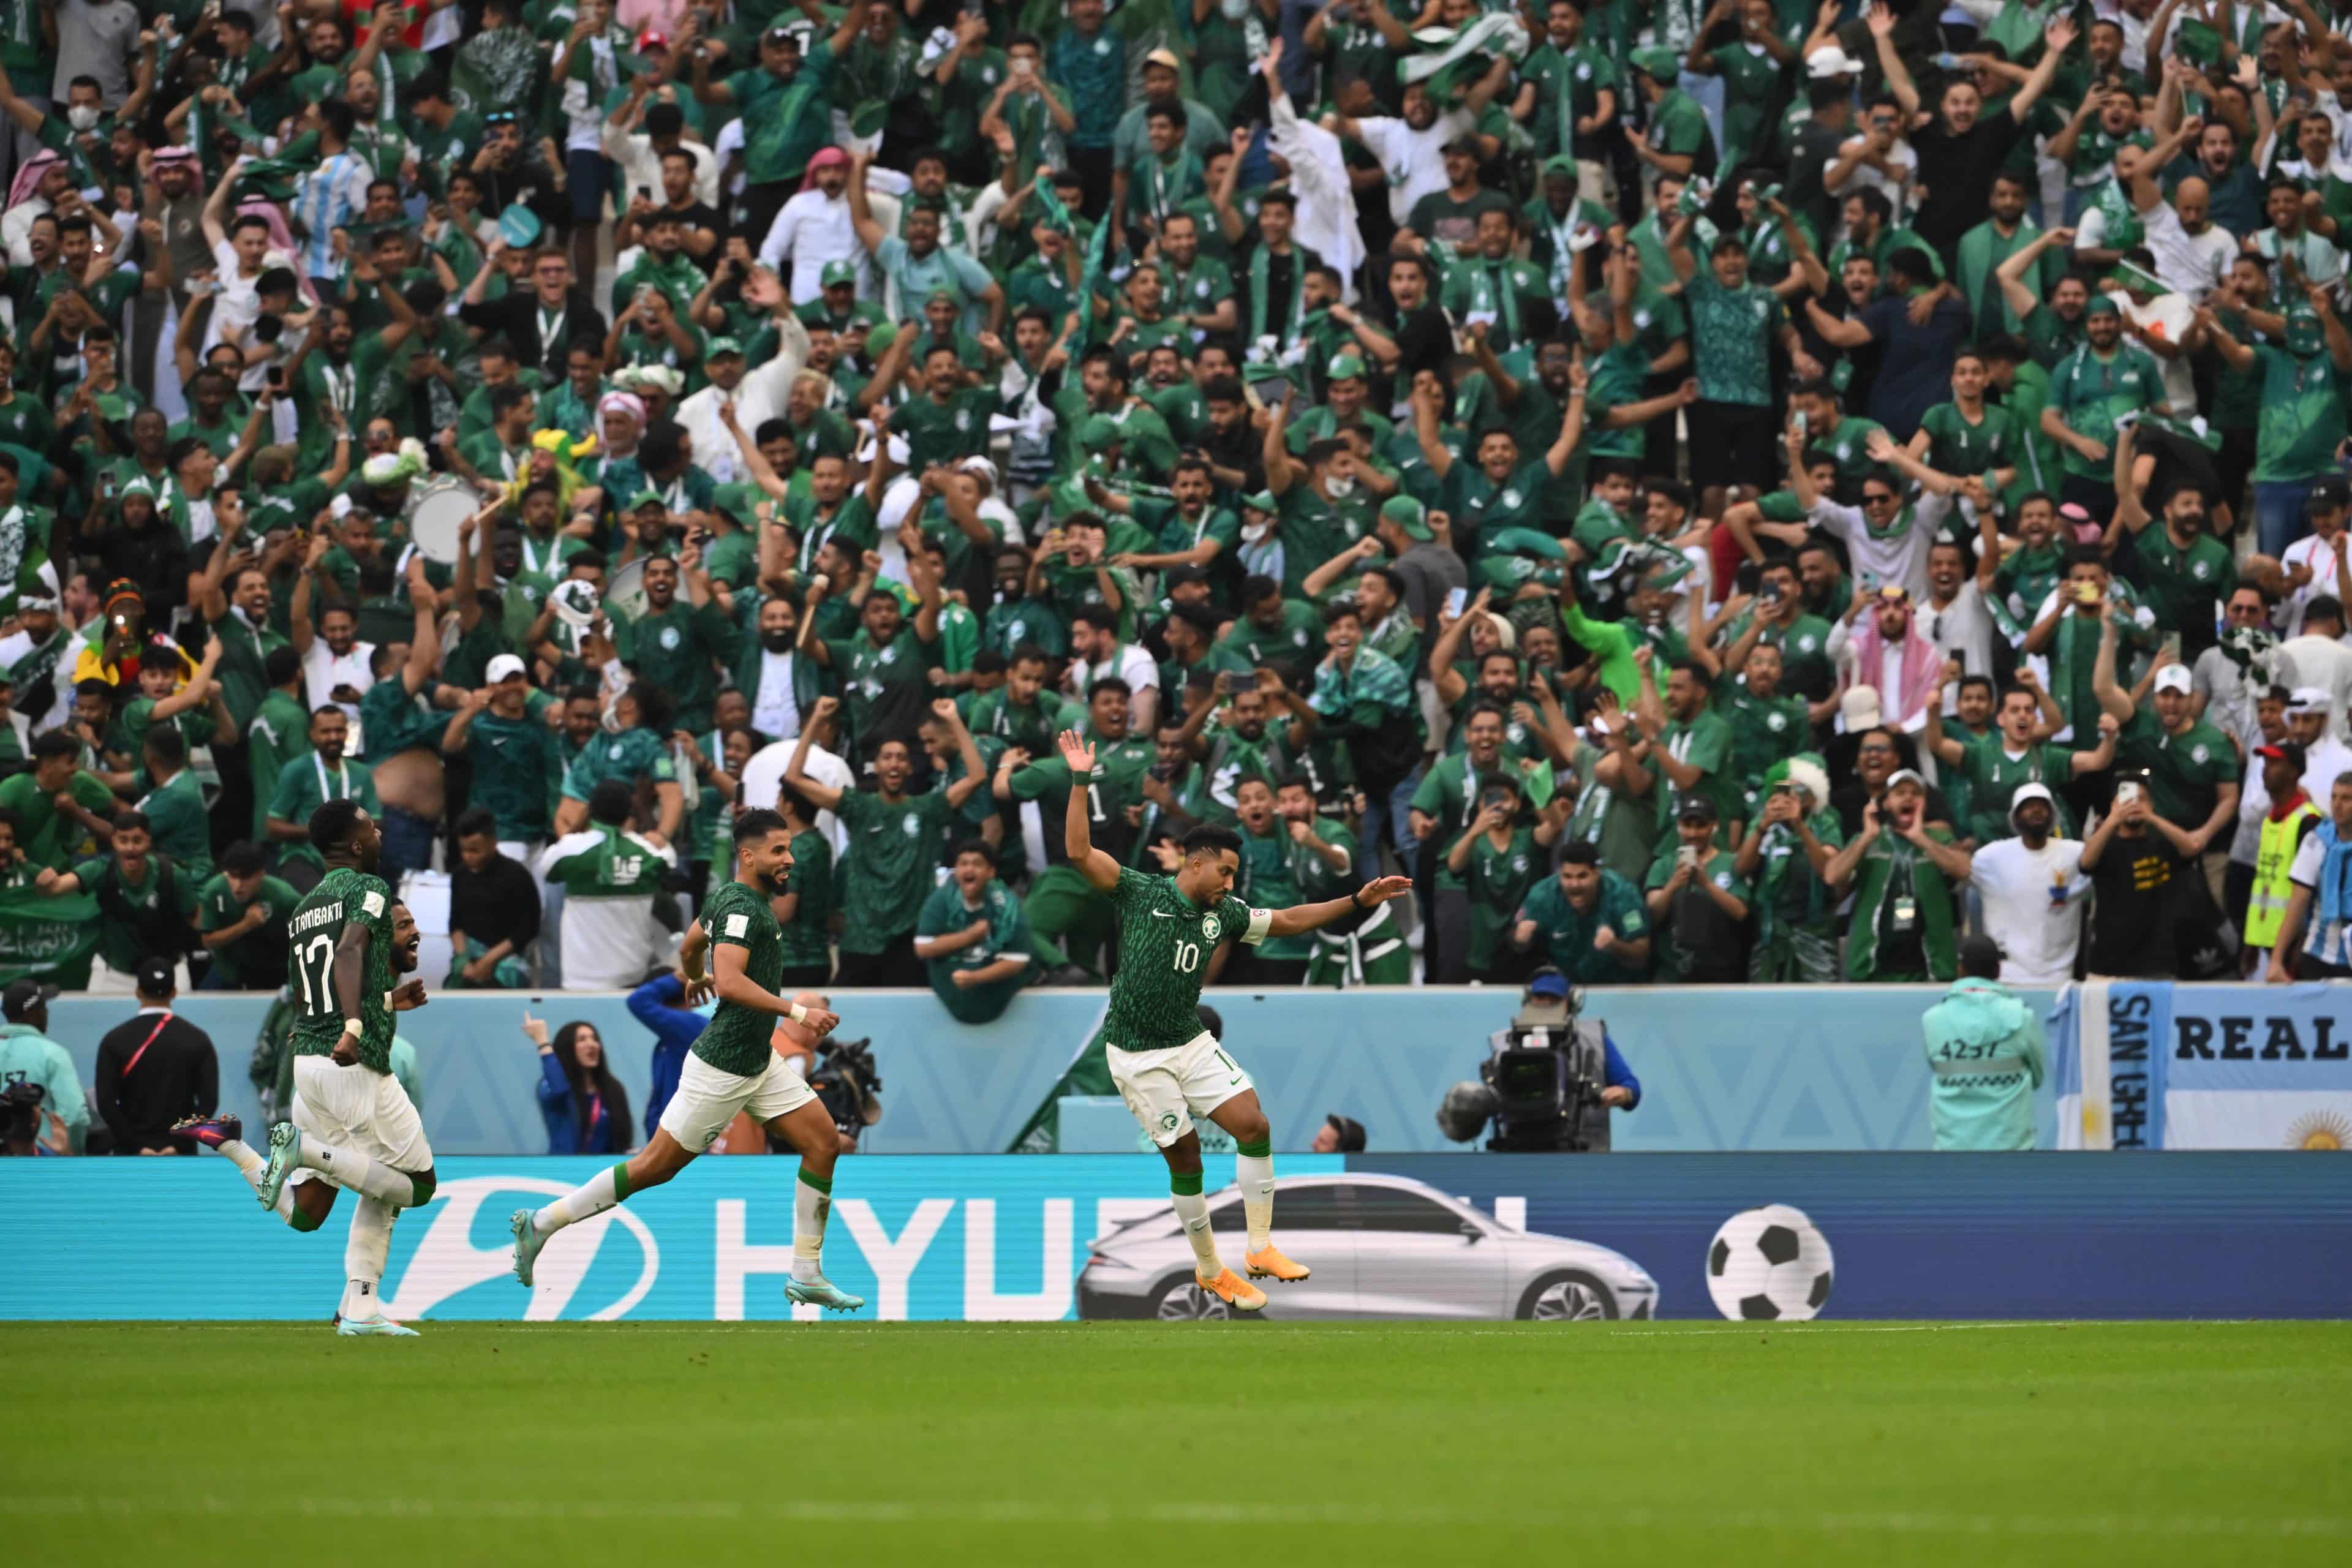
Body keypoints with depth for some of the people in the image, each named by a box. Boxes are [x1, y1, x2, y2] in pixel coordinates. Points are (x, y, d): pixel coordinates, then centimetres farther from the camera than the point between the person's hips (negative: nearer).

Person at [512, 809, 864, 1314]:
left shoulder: (727, 895, 10)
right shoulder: (741, 907, -21)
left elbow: (692, 943, 28)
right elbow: (730, 982, -33)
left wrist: (691, 976, 49)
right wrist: (796, 1012, -35)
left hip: (759, 1063, 10)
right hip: (723, 1068, -10)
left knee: (823, 1141, 2)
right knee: (657, 1165, -2)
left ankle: (807, 1276, 6)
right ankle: (541, 1223, 12)